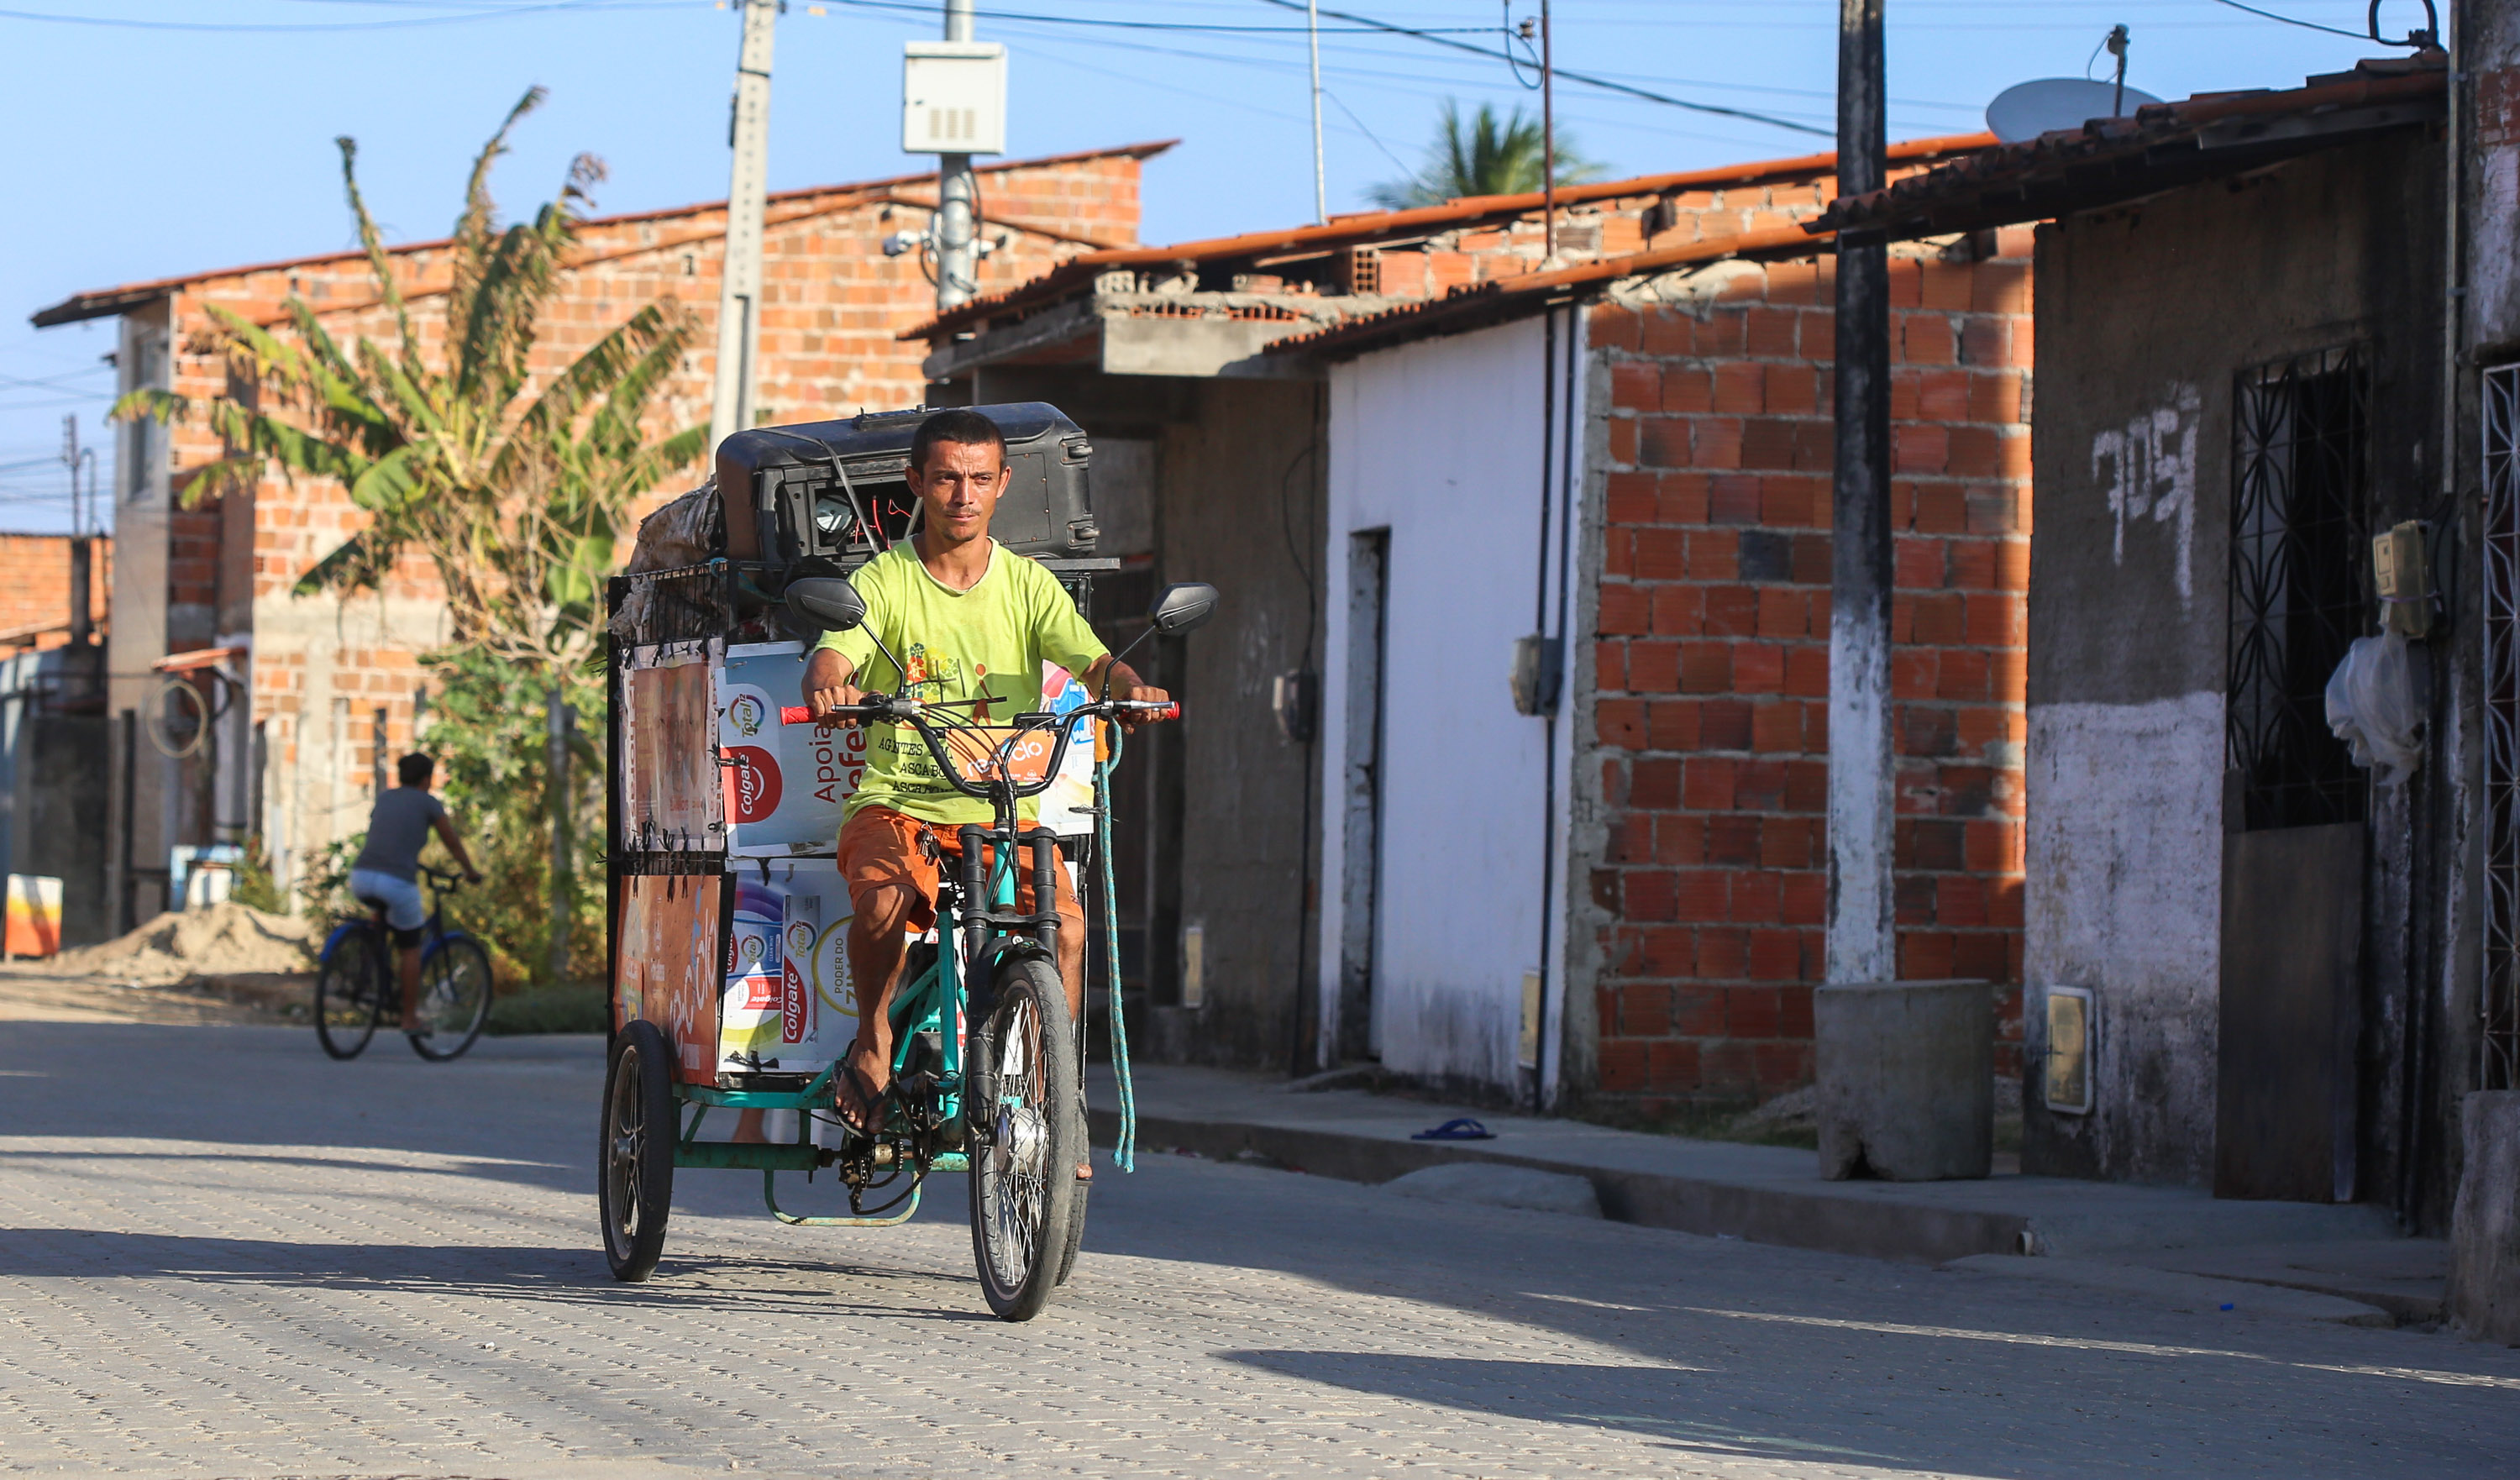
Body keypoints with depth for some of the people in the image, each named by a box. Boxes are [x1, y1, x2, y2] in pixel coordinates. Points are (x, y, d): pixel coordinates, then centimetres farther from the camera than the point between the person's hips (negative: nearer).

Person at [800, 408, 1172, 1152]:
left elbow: (1089, 659, -5)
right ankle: (873, 1041, -5)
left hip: (1005, 812, 2)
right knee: (884, 900, -34)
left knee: (1066, 926, -25)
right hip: (897, 802, -2)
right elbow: (831, 657, -13)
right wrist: (827, 685, -38)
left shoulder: (1027, 585, 8)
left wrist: (1129, 686, -29)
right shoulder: (880, 582, 2)